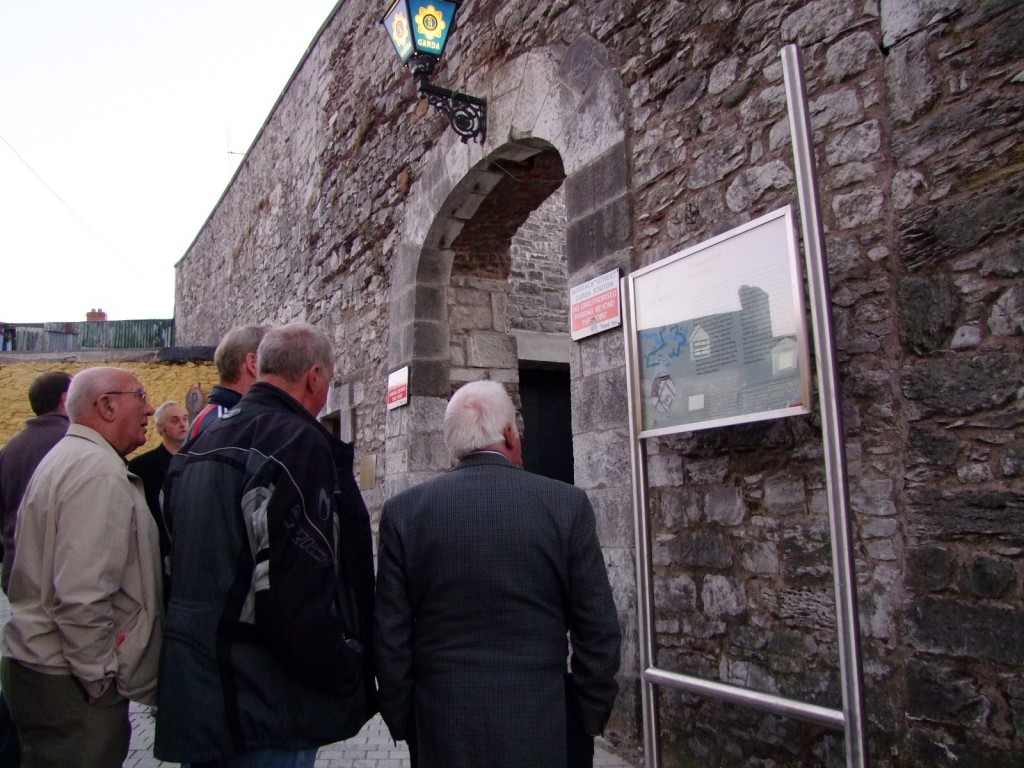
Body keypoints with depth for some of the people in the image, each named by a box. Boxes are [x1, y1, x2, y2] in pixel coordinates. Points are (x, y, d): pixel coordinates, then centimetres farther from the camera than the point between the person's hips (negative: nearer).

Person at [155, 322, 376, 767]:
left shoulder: (197, 449, 10)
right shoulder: (301, 445, -18)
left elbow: (173, 565, 16)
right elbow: (300, 593, -25)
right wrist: (348, 680, -13)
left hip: (192, 694, 9)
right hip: (264, 707, -8)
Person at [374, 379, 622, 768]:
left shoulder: (404, 510, -6)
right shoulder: (567, 504, -8)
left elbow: (390, 637, -3)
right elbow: (598, 631, -6)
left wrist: (403, 724, 8)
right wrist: (589, 719, 6)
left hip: (443, 732, 1)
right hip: (541, 729, 0)